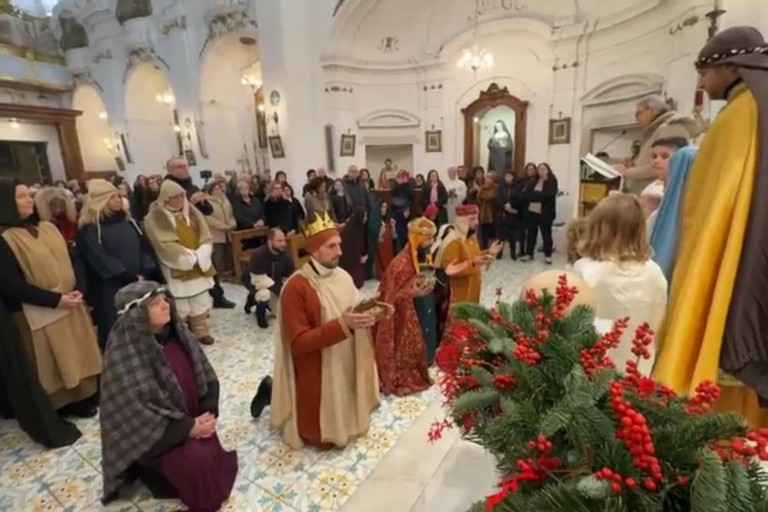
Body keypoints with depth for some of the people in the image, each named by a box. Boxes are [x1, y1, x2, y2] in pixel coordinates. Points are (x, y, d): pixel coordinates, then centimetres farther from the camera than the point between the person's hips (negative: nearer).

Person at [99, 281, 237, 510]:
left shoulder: (175, 332, -6)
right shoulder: (124, 353, -24)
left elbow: (205, 374, 0)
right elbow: (137, 409, -23)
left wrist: (208, 414, -10)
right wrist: (188, 428, -20)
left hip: (192, 417, 6)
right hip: (151, 429, -6)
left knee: (213, 452, -2)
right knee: (197, 459, -21)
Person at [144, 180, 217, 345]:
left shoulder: (192, 212, 7)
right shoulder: (156, 217, -7)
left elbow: (206, 237, 2)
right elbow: (166, 245, -15)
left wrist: (199, 256, -13)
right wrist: (190, 257, -17)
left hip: (199, 265, 5)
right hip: (176, 269, -4)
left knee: (201, 302, 11)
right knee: (180, 306, -2)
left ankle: (202, 332, 24)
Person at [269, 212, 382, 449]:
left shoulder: (343, 276, -2)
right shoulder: (296, 287, -23)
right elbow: (298, 343, -23)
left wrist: (370, 314, -13)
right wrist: (341, 325, -33)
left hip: (347, 366, 7)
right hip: (317, 374, -6)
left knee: (346, 420, 20)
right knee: (324, 438, 9)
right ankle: (278, 398, 26)